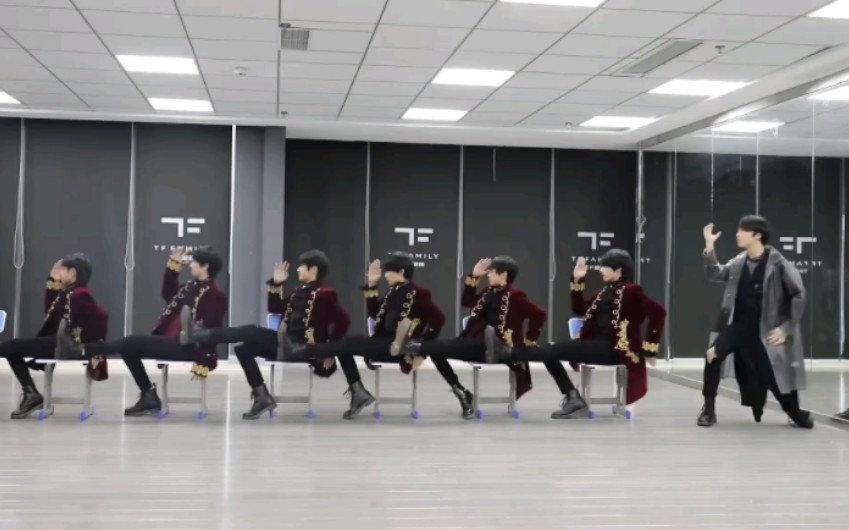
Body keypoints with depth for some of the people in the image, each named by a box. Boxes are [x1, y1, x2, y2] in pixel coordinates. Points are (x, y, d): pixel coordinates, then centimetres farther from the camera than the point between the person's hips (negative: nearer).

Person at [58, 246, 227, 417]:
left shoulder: (214, 296, -17)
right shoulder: (192, 287, 12)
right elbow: (168, 294, 25)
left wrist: (202, 362, -25)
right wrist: (174, 265, 17)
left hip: (186, 347, -10)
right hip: (174, 343, 10)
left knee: (134, 342, -16)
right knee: (130, 348, 11)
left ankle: (81, 351, -12)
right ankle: (149, 397, 7)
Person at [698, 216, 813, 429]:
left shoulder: (778, 264, -14)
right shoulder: (740, 262, 2)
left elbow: (798, 295, -10)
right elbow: (715, 275, 10)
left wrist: (786, 328, -12)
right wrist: (710, 248, -3)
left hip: (765, 329, -4)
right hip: (738, 324, 4)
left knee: (776, 373, 0)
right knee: (712, 356, -13)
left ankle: (796, 414, 26)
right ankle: (709, 408, -1)